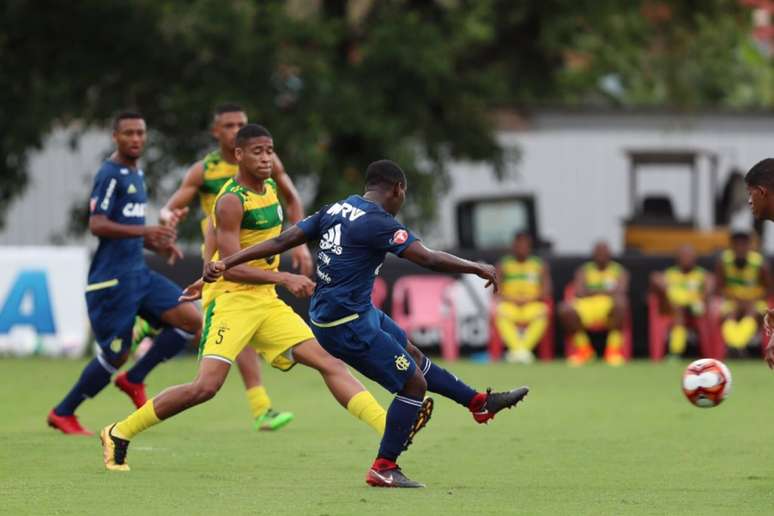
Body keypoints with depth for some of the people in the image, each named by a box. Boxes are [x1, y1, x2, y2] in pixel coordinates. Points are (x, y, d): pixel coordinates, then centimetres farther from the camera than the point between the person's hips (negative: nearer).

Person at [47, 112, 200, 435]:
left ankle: (133, 379, 5)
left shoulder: (135, 174, 16)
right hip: (112, 278, -9)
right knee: (116, 353, -5)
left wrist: (156, 244, 10)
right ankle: (62, 413, 12)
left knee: (191, 320, -4)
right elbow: (97, 225, -21)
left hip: (138, 273, 9)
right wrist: (145, 231, -30)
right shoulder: (110, 175, -12)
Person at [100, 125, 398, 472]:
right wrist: (285, 278, -28)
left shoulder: (270, 188, 11)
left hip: (266, 300, 8)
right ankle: (118, 435, -6)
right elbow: (231, 267, -21)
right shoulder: (231, 201, -15)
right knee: (206, 386, -19)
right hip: (230, 299, -8)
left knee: (329, 362, -2)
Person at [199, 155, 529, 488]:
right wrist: (478, 269, -11)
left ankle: (480, 403, 37)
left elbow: (282, 241, 5)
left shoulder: (336, 210, 6)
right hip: (347, 325, -10)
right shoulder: (377, 222, -19)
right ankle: (383, 469, 4)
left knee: (414, 356, 22)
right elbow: (429, 259, -23)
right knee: (414, 383, -2)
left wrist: (226, 263, 6)